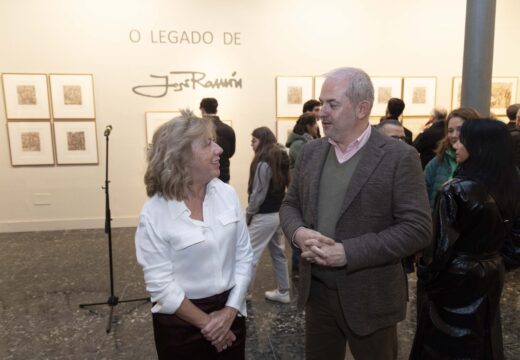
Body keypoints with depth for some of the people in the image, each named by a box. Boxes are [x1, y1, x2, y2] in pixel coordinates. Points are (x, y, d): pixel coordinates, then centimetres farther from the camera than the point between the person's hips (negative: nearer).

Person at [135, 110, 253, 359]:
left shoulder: (227, 194, -6)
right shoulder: (154, 214, -17)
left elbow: (244, 256, -2)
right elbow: (160, 285, -15)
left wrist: (230, 310, -8)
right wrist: (206, 323, -10)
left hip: (230, 309, 4)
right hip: (181, 323, -3)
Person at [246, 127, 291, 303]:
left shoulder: (263, 163, -18)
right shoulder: (282, 159, 7)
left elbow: (258, 194, -17)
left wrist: (248, 213, -3)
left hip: (265, 215, -9)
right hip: (279, 213, 9)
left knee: (250, 254, 2)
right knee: (278, 253, 16)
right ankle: (283, 292, 24)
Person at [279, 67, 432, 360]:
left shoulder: (399, 157, -13)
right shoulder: (311, 152, 4)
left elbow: (418, 228, -17)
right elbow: (290, 205, 10)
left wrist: (348, 252, -23)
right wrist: (298, 232, -13)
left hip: (369, 298, -4)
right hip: (316, 291, 5)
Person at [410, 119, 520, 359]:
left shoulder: (457, 190, -23)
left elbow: (441, 243, -20)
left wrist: (426, 279, -7)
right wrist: (498, 265, 16)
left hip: (457, 279, -6)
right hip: (491, 277, 7)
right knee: (482, 340, 24)